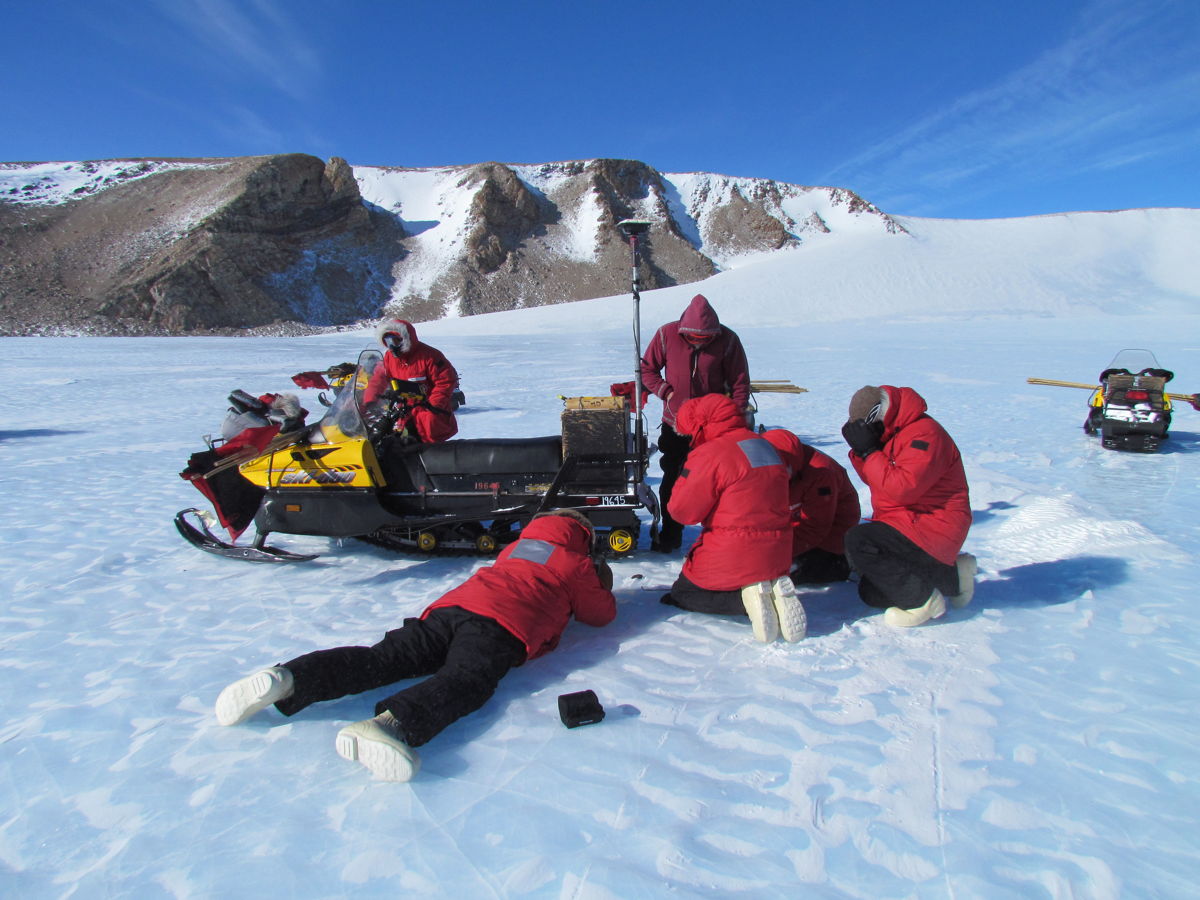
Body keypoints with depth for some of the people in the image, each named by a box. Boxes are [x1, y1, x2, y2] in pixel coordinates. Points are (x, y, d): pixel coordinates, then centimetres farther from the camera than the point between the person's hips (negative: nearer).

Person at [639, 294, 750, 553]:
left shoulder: (727, 340, -12)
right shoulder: (667, 335, -10)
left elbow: (740, 384, -5)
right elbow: (647, 368, 2)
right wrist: (666, 392, -12)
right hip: (675, 423, 2)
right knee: (672, 479, 10)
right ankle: (670, 533, 26)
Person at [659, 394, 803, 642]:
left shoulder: (710, 454, -17)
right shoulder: (768, 447, 9)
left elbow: (682, 511, -12)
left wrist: (685, 475, 3)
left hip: (732, 558, -7)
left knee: (681, 593, 15)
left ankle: (745, 597, -10)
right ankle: (773, 588, 1)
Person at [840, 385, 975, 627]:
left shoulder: (924, 433, -20)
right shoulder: (892, 432, 10)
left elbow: (902, 488, -28)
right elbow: (875, 479, 14)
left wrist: (870, 451, -22)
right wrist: (860, 450, -3)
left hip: (930, 525, -10)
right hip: (902, 523, 10)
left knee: (857, 541, -29)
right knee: (871, 594, 10)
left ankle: (922, 600, -16)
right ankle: (951, 575, 19)